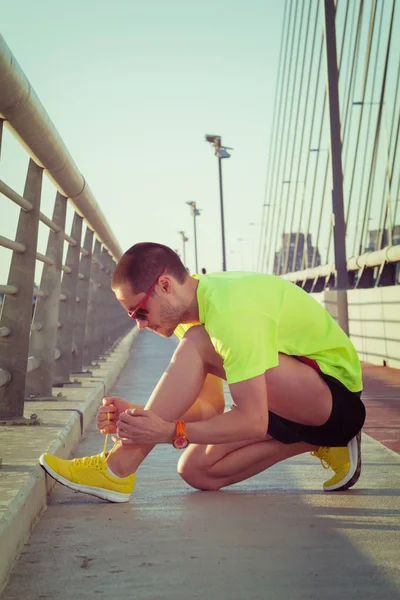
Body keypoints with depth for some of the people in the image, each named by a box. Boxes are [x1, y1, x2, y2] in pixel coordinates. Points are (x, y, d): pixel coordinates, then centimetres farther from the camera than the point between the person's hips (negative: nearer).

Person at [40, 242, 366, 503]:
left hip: (337, 394, -9)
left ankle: (118, 470, -22)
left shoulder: (232, 312, -26)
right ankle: (323, 445, 5)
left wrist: (171, 431, -30)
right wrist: (140, 415, -12)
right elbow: (210, 407, 1)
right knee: (196, 471, -3)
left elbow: (254, 421, -28)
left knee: (198, 344, -26)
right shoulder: (197, 307, 4)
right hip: (293, 406, 10)